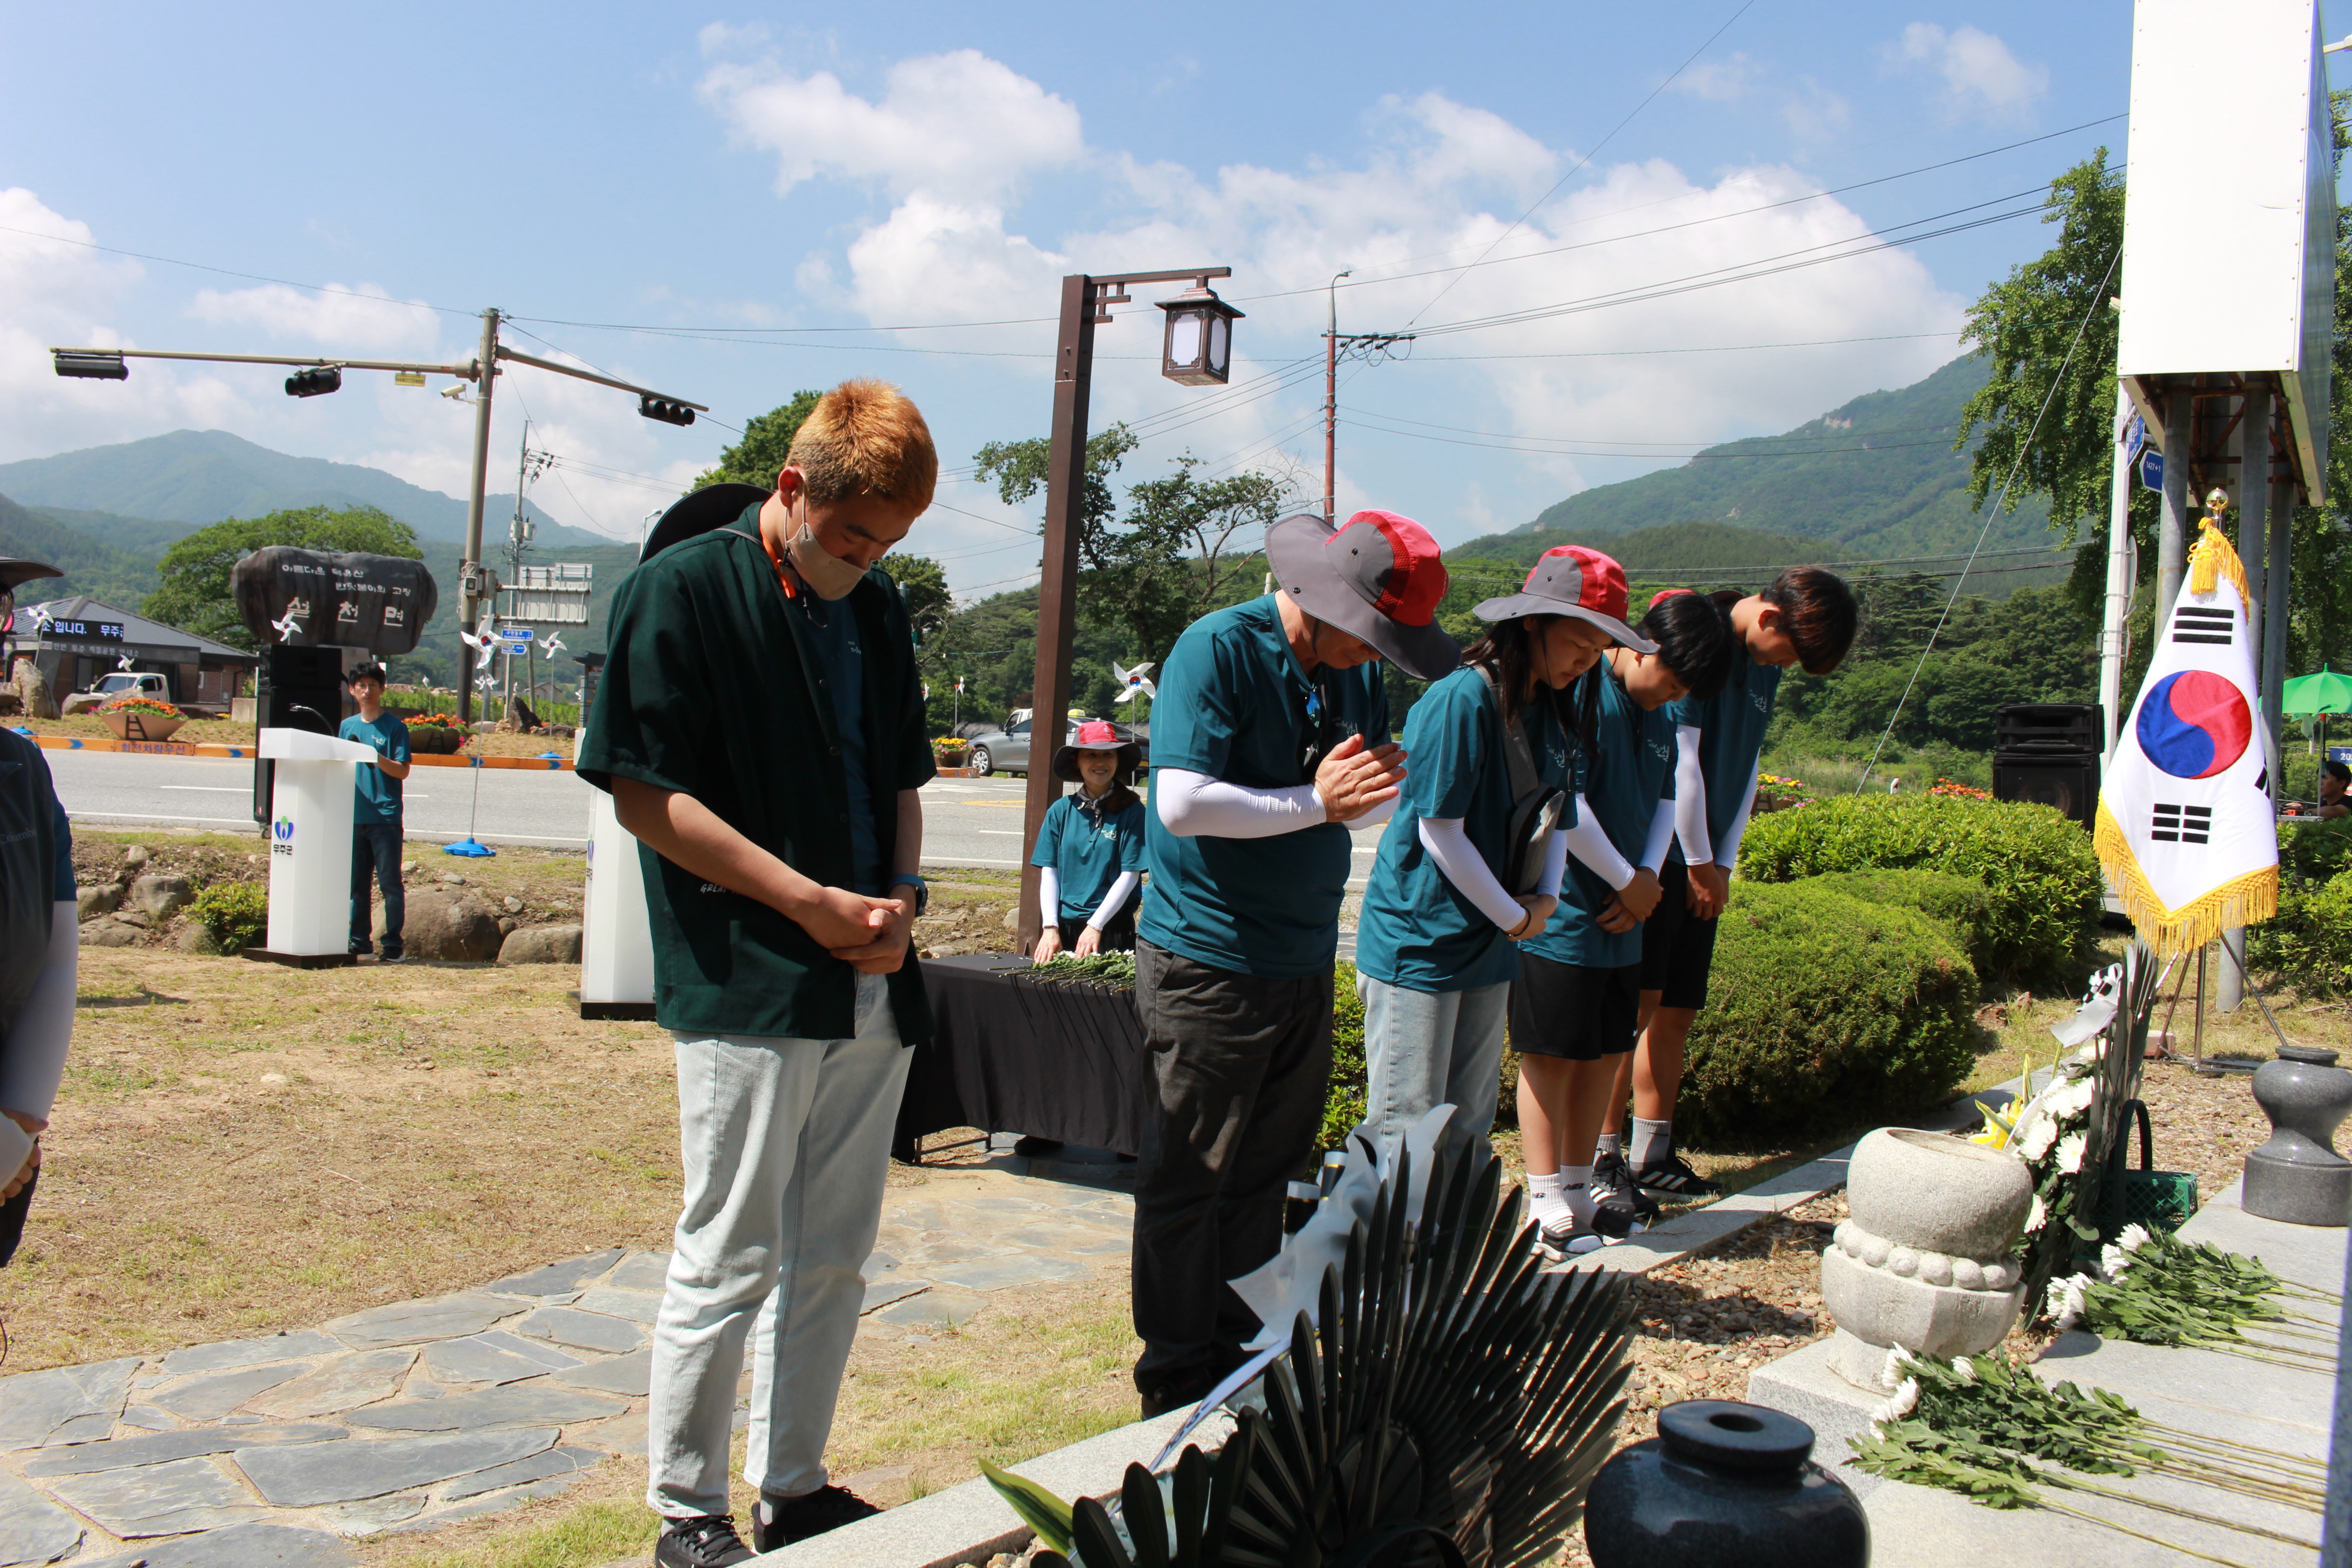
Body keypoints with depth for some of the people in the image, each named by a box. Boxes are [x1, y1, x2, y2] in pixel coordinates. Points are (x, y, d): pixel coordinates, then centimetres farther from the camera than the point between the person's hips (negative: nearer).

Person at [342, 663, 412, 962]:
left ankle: (393, 943, -2)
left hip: (385, 817, -5)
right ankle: (360, 940, 16)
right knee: (356, 882, 9)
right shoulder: (347, 726, 15)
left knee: (390, 882, -4)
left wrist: (376, 757, -20)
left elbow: (403, 770, -7)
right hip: (354, 816, 5)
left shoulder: (395, 727, 0)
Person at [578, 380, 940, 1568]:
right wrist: (811, 904, -15)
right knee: (728, 1263, 1)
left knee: (832, 1258, 14)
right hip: (745, 987, -6)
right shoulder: (683, 589, -6)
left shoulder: (878, 608, 14)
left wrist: (900, 900, 0)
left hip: (873, 989, 7)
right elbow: (644, 793, -12)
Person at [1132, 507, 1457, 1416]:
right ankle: (1178, 1384, 14)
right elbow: (1182, 801, -23)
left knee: (1264, 1174, 15)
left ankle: (1242, 1358, 28)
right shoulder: (1217, 649, -13)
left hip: (1305, 963, 7)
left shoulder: (1355, 670, 9)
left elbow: (1371, 803, 16)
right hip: (1207, 963, -7)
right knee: (1189, 1181, 2)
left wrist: (1383, 788, -7)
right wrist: (1317, 803, -22)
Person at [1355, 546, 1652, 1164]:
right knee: (1406, 1125, -3)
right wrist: (1516, 917, -9)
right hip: (1418, 942, -8)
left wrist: (1546, 897, 0)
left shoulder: (1556, 710, 8)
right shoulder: (1460, 701, -19)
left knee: (1470, 1124, 15)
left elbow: (1556, 812, 18)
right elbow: (1441, 834, -18)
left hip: (1489, 944, 8)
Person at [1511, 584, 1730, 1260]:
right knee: (1551, 1055, 0)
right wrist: (1629, 881, -12)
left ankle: (1579, 1195, 26)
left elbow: (1664, 802, 18)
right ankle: (1548, 1213, 8)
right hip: (1560, 916, -8)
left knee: (1605, 1053, 13)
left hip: (1620, 921, 8)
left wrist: (1646, 880, 0)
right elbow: (1562, 804, -21)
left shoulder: (1658, 715, 12)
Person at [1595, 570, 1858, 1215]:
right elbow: (1680, 760, -15)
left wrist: (1723, 864, 9)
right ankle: (1602, 1162, -3)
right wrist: (1701, 865, -8)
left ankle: (1652, 1160, 17)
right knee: (1636, 1006, -9)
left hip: (1702, 866, 8)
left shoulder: (1764, 665, 14)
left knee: (1676, 1014, 10)